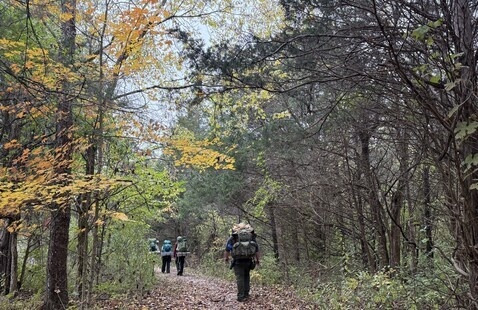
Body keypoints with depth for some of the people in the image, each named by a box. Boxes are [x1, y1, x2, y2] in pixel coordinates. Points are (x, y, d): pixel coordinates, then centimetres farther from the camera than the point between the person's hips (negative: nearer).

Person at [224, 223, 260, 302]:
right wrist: (257, 259, 26)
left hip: (238, 260, -3)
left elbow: (227, 249, 5)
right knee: (246, 276, 17)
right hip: (248, 260, 3)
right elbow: (256, 249, 16)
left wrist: (226, 258, 20)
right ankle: (246, 294, 19)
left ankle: (241, 296, -5)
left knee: (239, 277, -1)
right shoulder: (251, 236, 13)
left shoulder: (233, 237, 5)